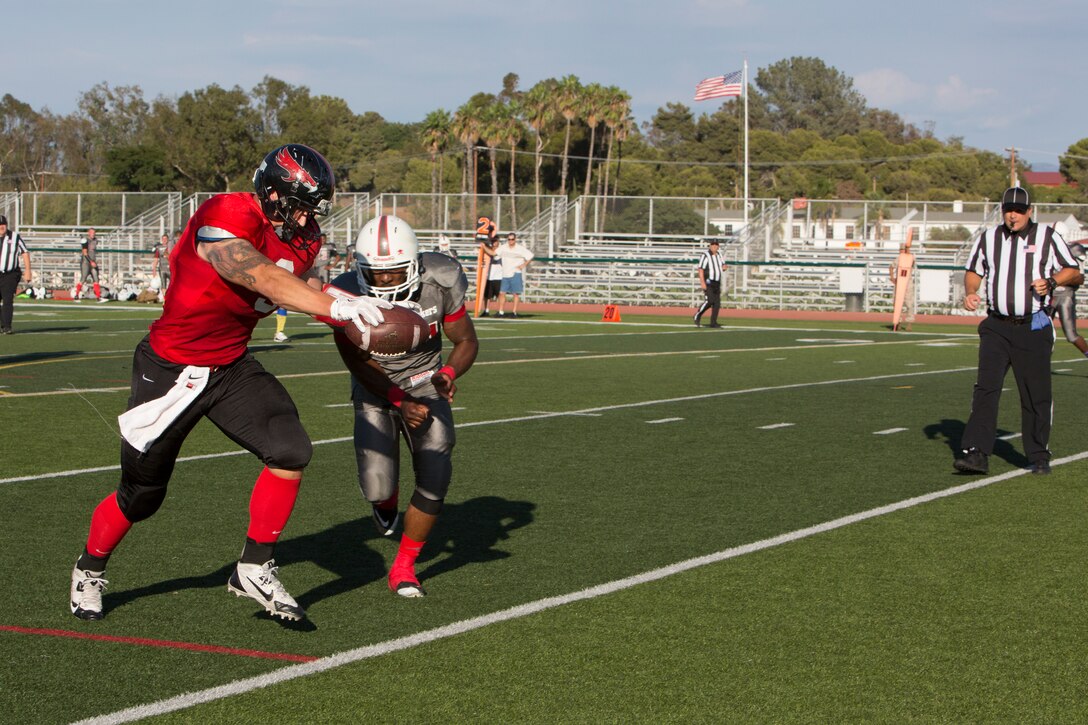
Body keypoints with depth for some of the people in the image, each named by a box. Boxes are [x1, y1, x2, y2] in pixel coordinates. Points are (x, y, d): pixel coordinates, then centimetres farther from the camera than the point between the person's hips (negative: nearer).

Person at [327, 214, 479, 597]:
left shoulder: (439, 283, -21)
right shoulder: (348, 296, -24)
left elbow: (466, 340, -7)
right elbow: (359, 363, -13)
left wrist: (448, 373, -27)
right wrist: (400, 402, -22)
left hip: (426, 386, 1)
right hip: (375, 391, -1)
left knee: (434, 484, -12)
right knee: (378, 487, -15)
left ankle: (404, 567, 10)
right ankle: (387, 501, 27)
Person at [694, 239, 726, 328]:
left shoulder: (719, 256, 13)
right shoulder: (705, 255, -10)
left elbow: (723, 266, 24)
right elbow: (700, 270, -15)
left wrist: (724, 266, -3)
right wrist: (702, 283, -24)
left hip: (717, 283, 7)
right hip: (708, 283, -7)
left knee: (717, 303, 2)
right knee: (709, 301, -17)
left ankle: (713, 323, 7)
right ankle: (697, 316, 1)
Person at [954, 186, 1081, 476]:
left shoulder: (1047, 236, 3)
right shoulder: (988, 238, 10)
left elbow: (1073, 270, 5)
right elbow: (973, 271, 19)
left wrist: (1051, 281, -15)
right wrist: (970, 293, -2)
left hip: (1034, 327, -2)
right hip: (997, 327, 2)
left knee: (1036, 394, 2)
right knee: (986, 388, -9)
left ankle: (1039, 457, 14)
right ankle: (976, 453, -13)